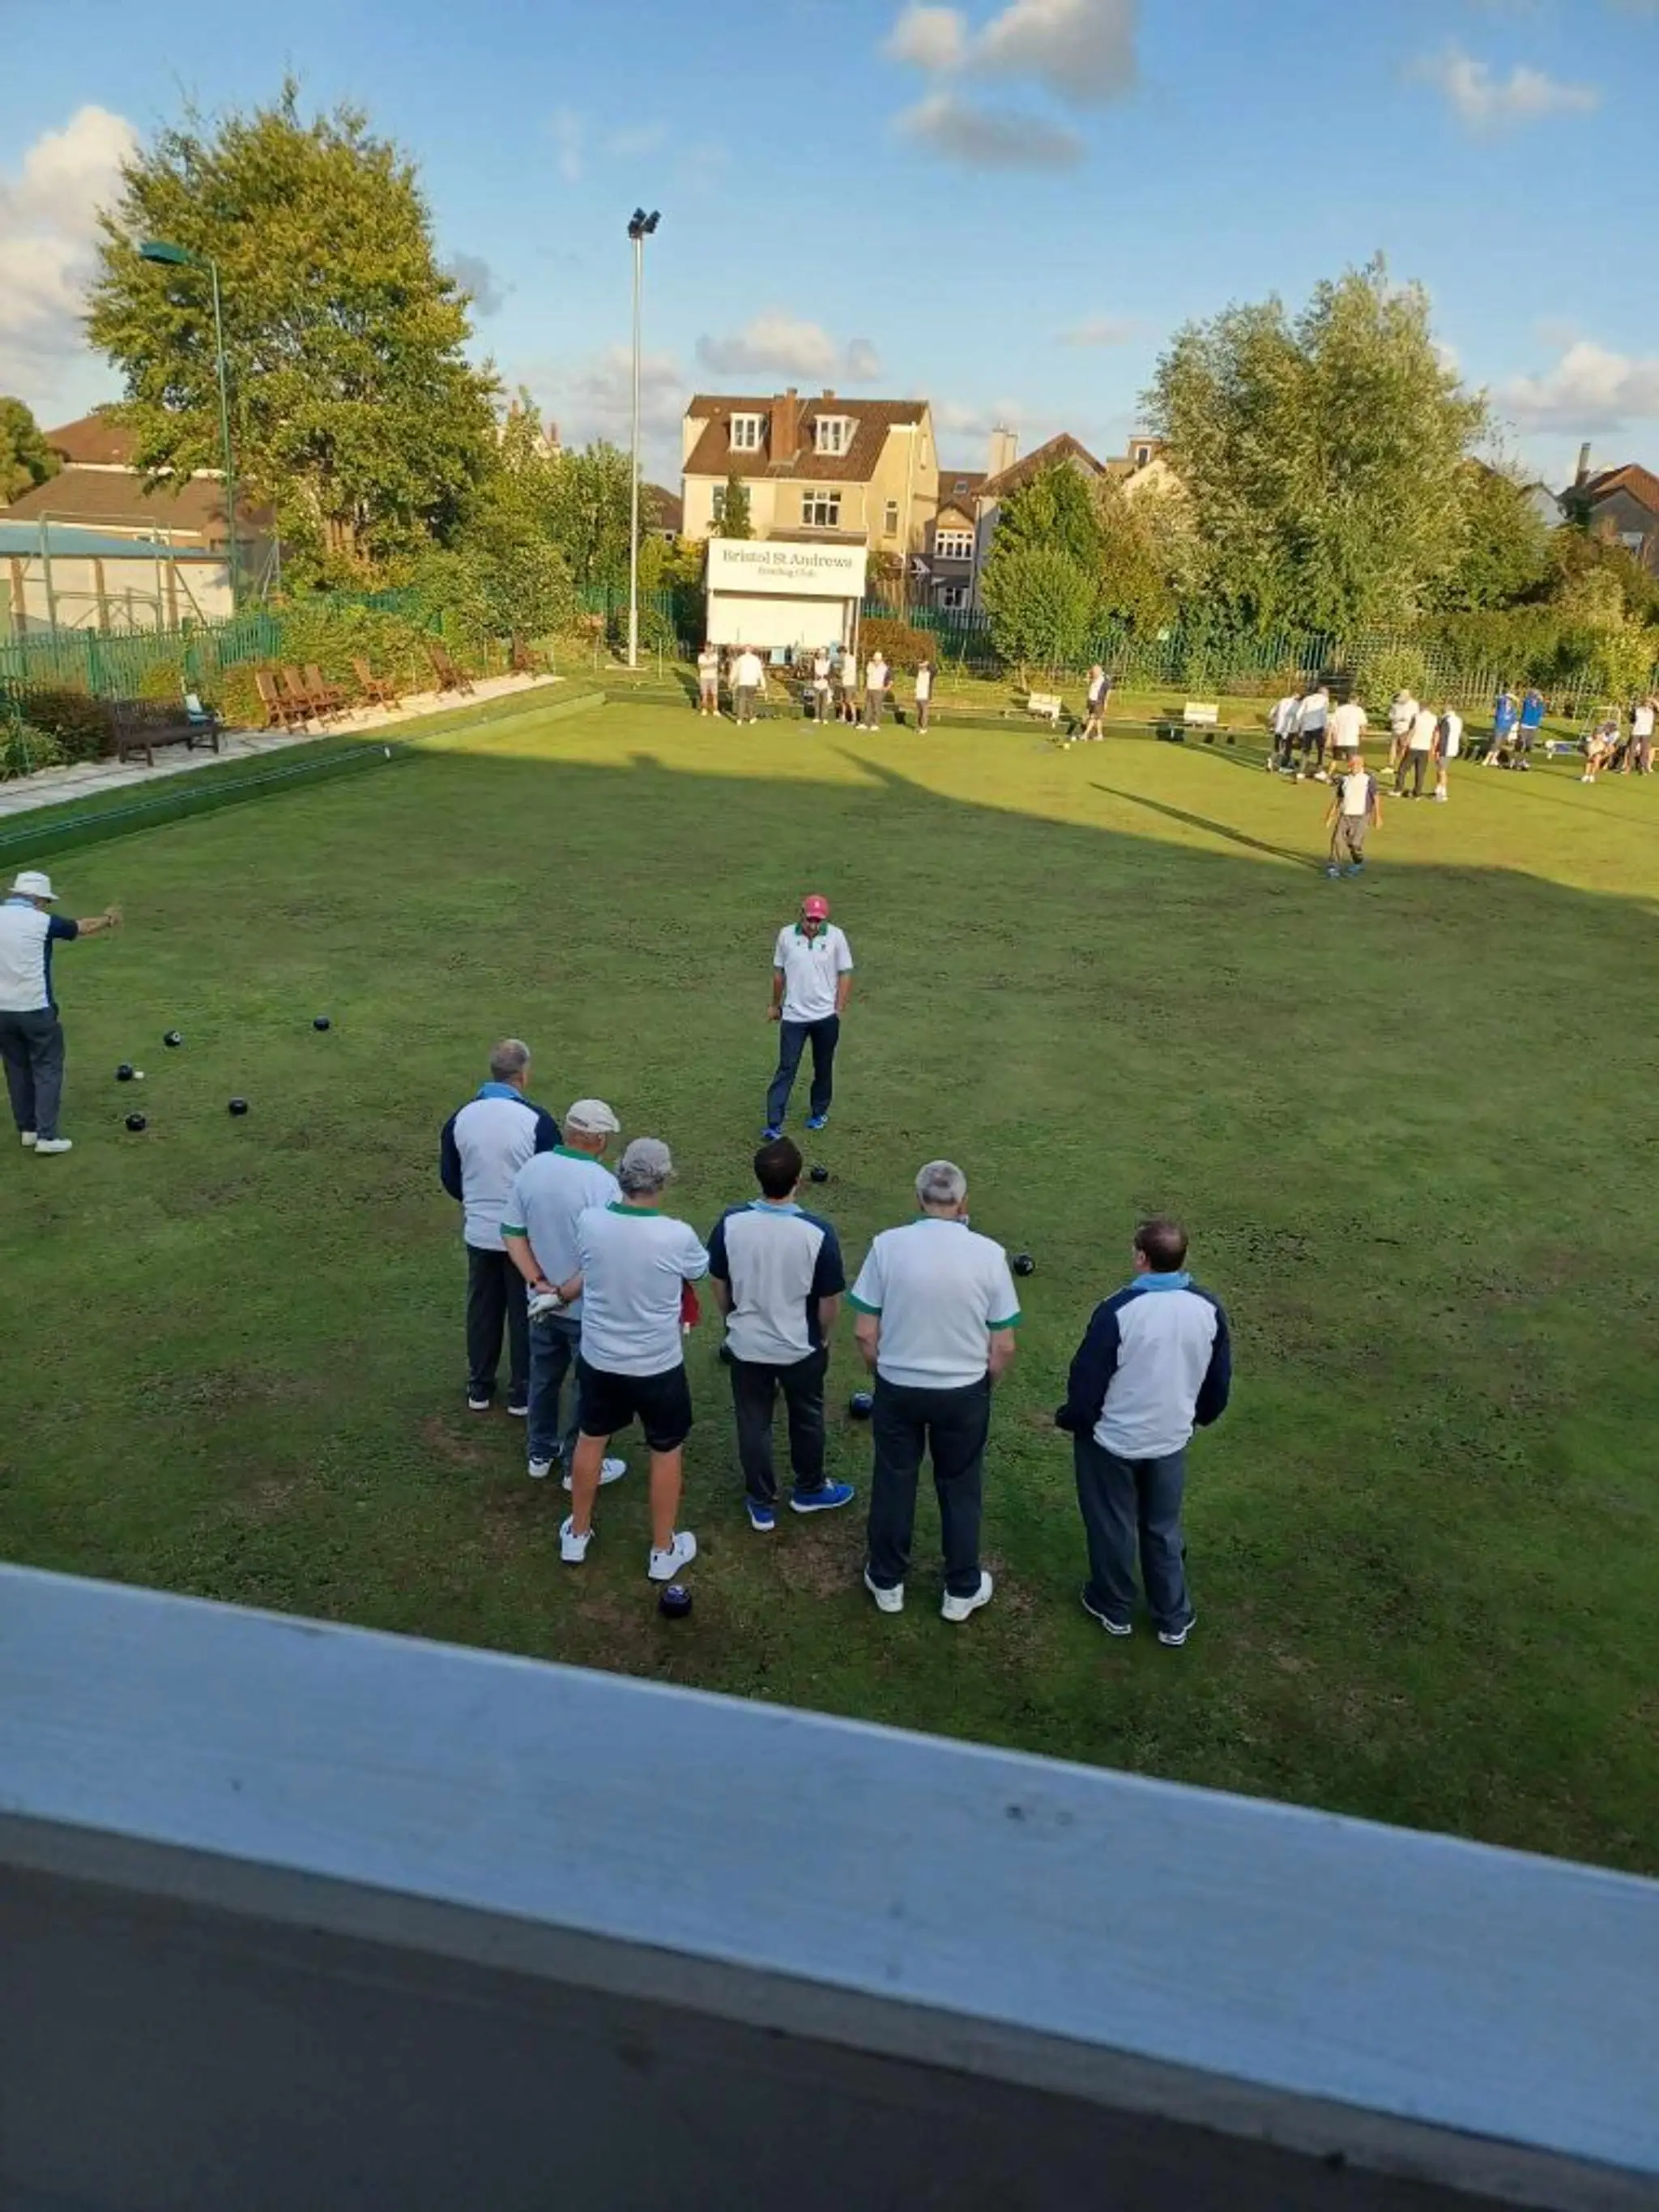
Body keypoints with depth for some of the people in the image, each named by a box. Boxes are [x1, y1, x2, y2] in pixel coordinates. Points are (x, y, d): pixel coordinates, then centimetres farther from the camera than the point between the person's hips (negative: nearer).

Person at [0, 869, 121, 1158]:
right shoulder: (41, 921, -8)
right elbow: (83, 928, 7)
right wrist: (107, 918, 26)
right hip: (36, 1010, -5)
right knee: (47, 1070, 3)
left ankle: (26, 1130, 23)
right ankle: (46, 1137, -1)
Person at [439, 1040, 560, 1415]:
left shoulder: (461, 1117, -5)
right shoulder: (536, 1120, -19)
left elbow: (449, 1178, 6)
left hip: (479, 1233, 4)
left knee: (482, 1309, 19)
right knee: (525, 1313, 12)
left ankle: (479, 1388, 31)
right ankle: (522, 1394, 22)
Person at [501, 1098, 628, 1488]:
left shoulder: (531, 1169, -7)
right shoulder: (602, 1183, -25)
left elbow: (512, 1233, -2)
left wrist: (539, 1282, -7)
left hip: (543, 1302, 6)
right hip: (589, 1308, -6)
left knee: (544, 1378, 23)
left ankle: (540, 1454, 40)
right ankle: (579, 1468, 27)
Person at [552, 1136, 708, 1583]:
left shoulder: (589, 1222, -17)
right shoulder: (677, 1236, -25)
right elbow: (700, 1271, -1)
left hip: (598, 1359, 3)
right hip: (658, 1366, -3)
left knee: (590, 1440, 25)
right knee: (666, 1452, 19)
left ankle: (577, 1536, 43)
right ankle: (663, 1552, 34)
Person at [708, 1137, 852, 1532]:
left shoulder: (731, 1222, -19)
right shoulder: (818, 1233, -26)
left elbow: (718, 1283, -3)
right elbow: (830, 1300, -14)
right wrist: (823, 1335, 6)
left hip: (747, 1344, 1)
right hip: (802, 1347, -1)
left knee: (753, 1423, 18)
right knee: (806, 1418, 23)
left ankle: (761, 1505, 32)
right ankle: (809, 1489, 43)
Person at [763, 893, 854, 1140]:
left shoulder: (836, 936, -7)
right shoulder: (786, 934, -3)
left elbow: (845, 974, -1)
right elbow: (779, 972, 9)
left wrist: (839, 1009, -6)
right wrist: (775, 1005, 16)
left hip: (825, 1017, 0)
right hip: (793, 1016, 0)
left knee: (823, 1068, 14)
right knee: (786, 1069, -4)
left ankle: (819, 1112, 35)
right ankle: (774, 1124, -5)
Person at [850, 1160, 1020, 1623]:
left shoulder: (888, 1245, -15)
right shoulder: (988, 1254, -14)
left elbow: (865, 1333, -9)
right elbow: (1004, 1347, -9)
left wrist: (884, 1372, 9)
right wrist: (982, 1384, 10)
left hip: (898, 1388, 0)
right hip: (964, 1392, 0)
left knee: (893, 1484, 19)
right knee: (960, 1491, 19)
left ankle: (887, 1582, 35)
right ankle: (962, 1591, 34)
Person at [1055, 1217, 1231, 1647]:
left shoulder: (1118, 1310, -25)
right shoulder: (1208, 1308, -11)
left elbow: (1088, 1378, -17)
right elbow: (1220, 1379, 3)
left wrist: (1070, 1420, 2)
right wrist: (1199, 1417, 21)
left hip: (1112, 1439, -4)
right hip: (1171, 1439, 4)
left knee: (1112, 1527, 17)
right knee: (1164, 1529, 21)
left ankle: (1114, 1609, 35)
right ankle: (1174, 1620, 32)